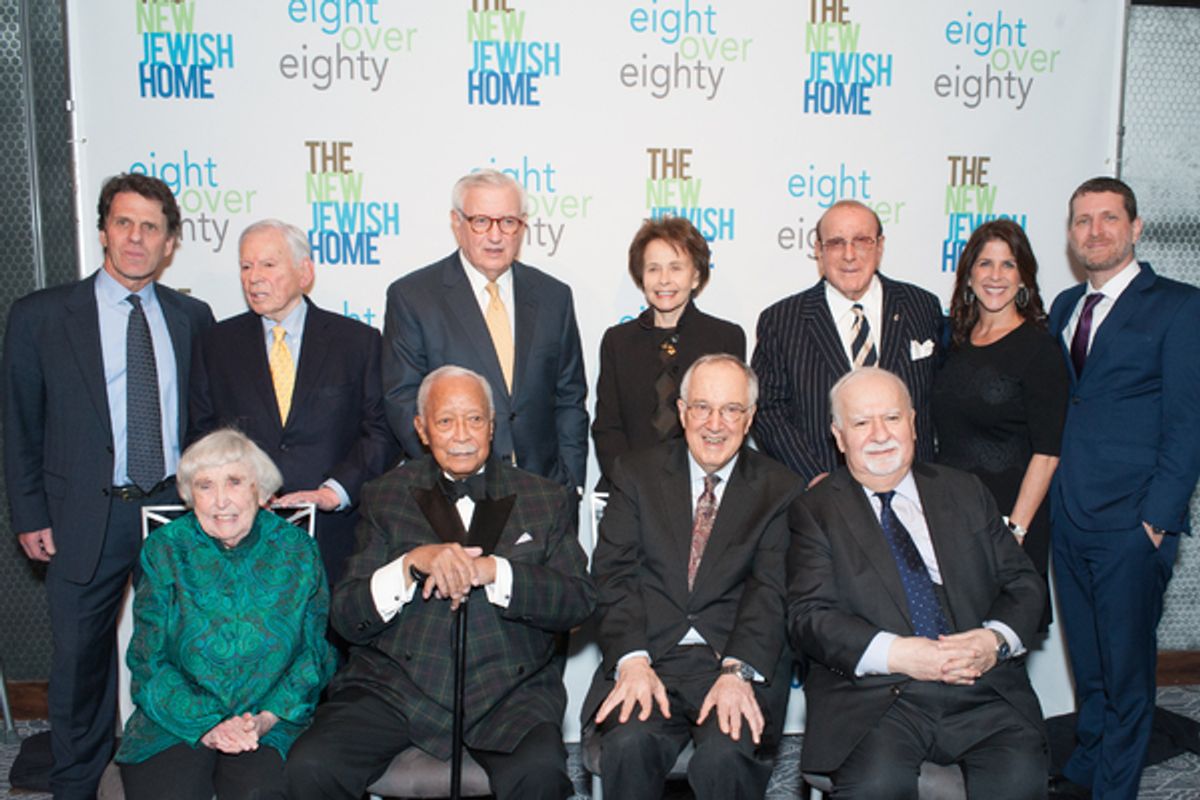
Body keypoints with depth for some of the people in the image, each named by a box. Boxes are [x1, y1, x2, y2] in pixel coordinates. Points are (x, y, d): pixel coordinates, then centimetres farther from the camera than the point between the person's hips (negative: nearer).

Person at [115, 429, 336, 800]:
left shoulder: (295, 551, 4)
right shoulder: (165, 550, 4)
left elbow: (312, 654, 4)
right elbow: (148, 661, 2)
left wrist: (266, 719, -11)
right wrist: (205, 725, -12)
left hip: (270, 723, -1)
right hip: (178, 721, 1)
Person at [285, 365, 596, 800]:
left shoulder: (547, 500, 11)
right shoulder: (386, 497, 12)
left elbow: (579, 600, -1)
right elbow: (346, 619, 4)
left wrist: (492, 571, -15)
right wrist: (412, 564, -14)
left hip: (507, 689, -1)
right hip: (394, 684, 1)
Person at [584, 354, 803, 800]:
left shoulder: (780, 490, 9)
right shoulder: (636, 474, 11)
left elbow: (771, 589, -3)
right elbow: (614, 574, 1)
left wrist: (738, 672, -18)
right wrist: (633, 661, -15)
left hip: (741, 663, 0)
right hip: (649, 657, 1)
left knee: (726, 756, -29)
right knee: (629, 744, -28)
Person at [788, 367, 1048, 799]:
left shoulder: (965, 492, 17)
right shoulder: (818, 510, 6)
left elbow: (1023, 582, 13)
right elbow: (808, 614, -3)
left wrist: (996, 639, -8)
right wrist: (895, 654, -17)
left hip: (983, 688, 3)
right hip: (873, 695, -3)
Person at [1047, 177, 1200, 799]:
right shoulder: (1064, 306, 14)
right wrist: (1047, 500, 5)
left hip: (1131, 522, -5)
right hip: (1067, 517, 5)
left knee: (1126, 670, 4)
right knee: (1085, 664, 17)